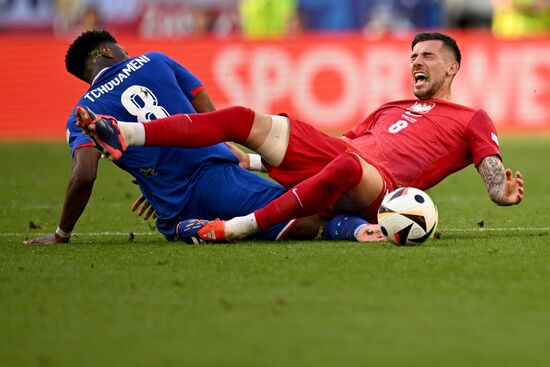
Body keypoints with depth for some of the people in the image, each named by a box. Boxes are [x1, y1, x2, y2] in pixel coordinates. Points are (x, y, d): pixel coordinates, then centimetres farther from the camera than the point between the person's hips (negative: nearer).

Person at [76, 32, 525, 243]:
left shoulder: (471, 120, 18)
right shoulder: (392, 109, 36)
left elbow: (494, 174, 6)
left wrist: (503, 191, -20)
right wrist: (252, 159, 31)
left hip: (379, 185, -7)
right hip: (333, 152, 7)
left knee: (344, 164, -44)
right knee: (243, 118, -10)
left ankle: (240, 227, -43)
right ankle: (122, 134, -22)